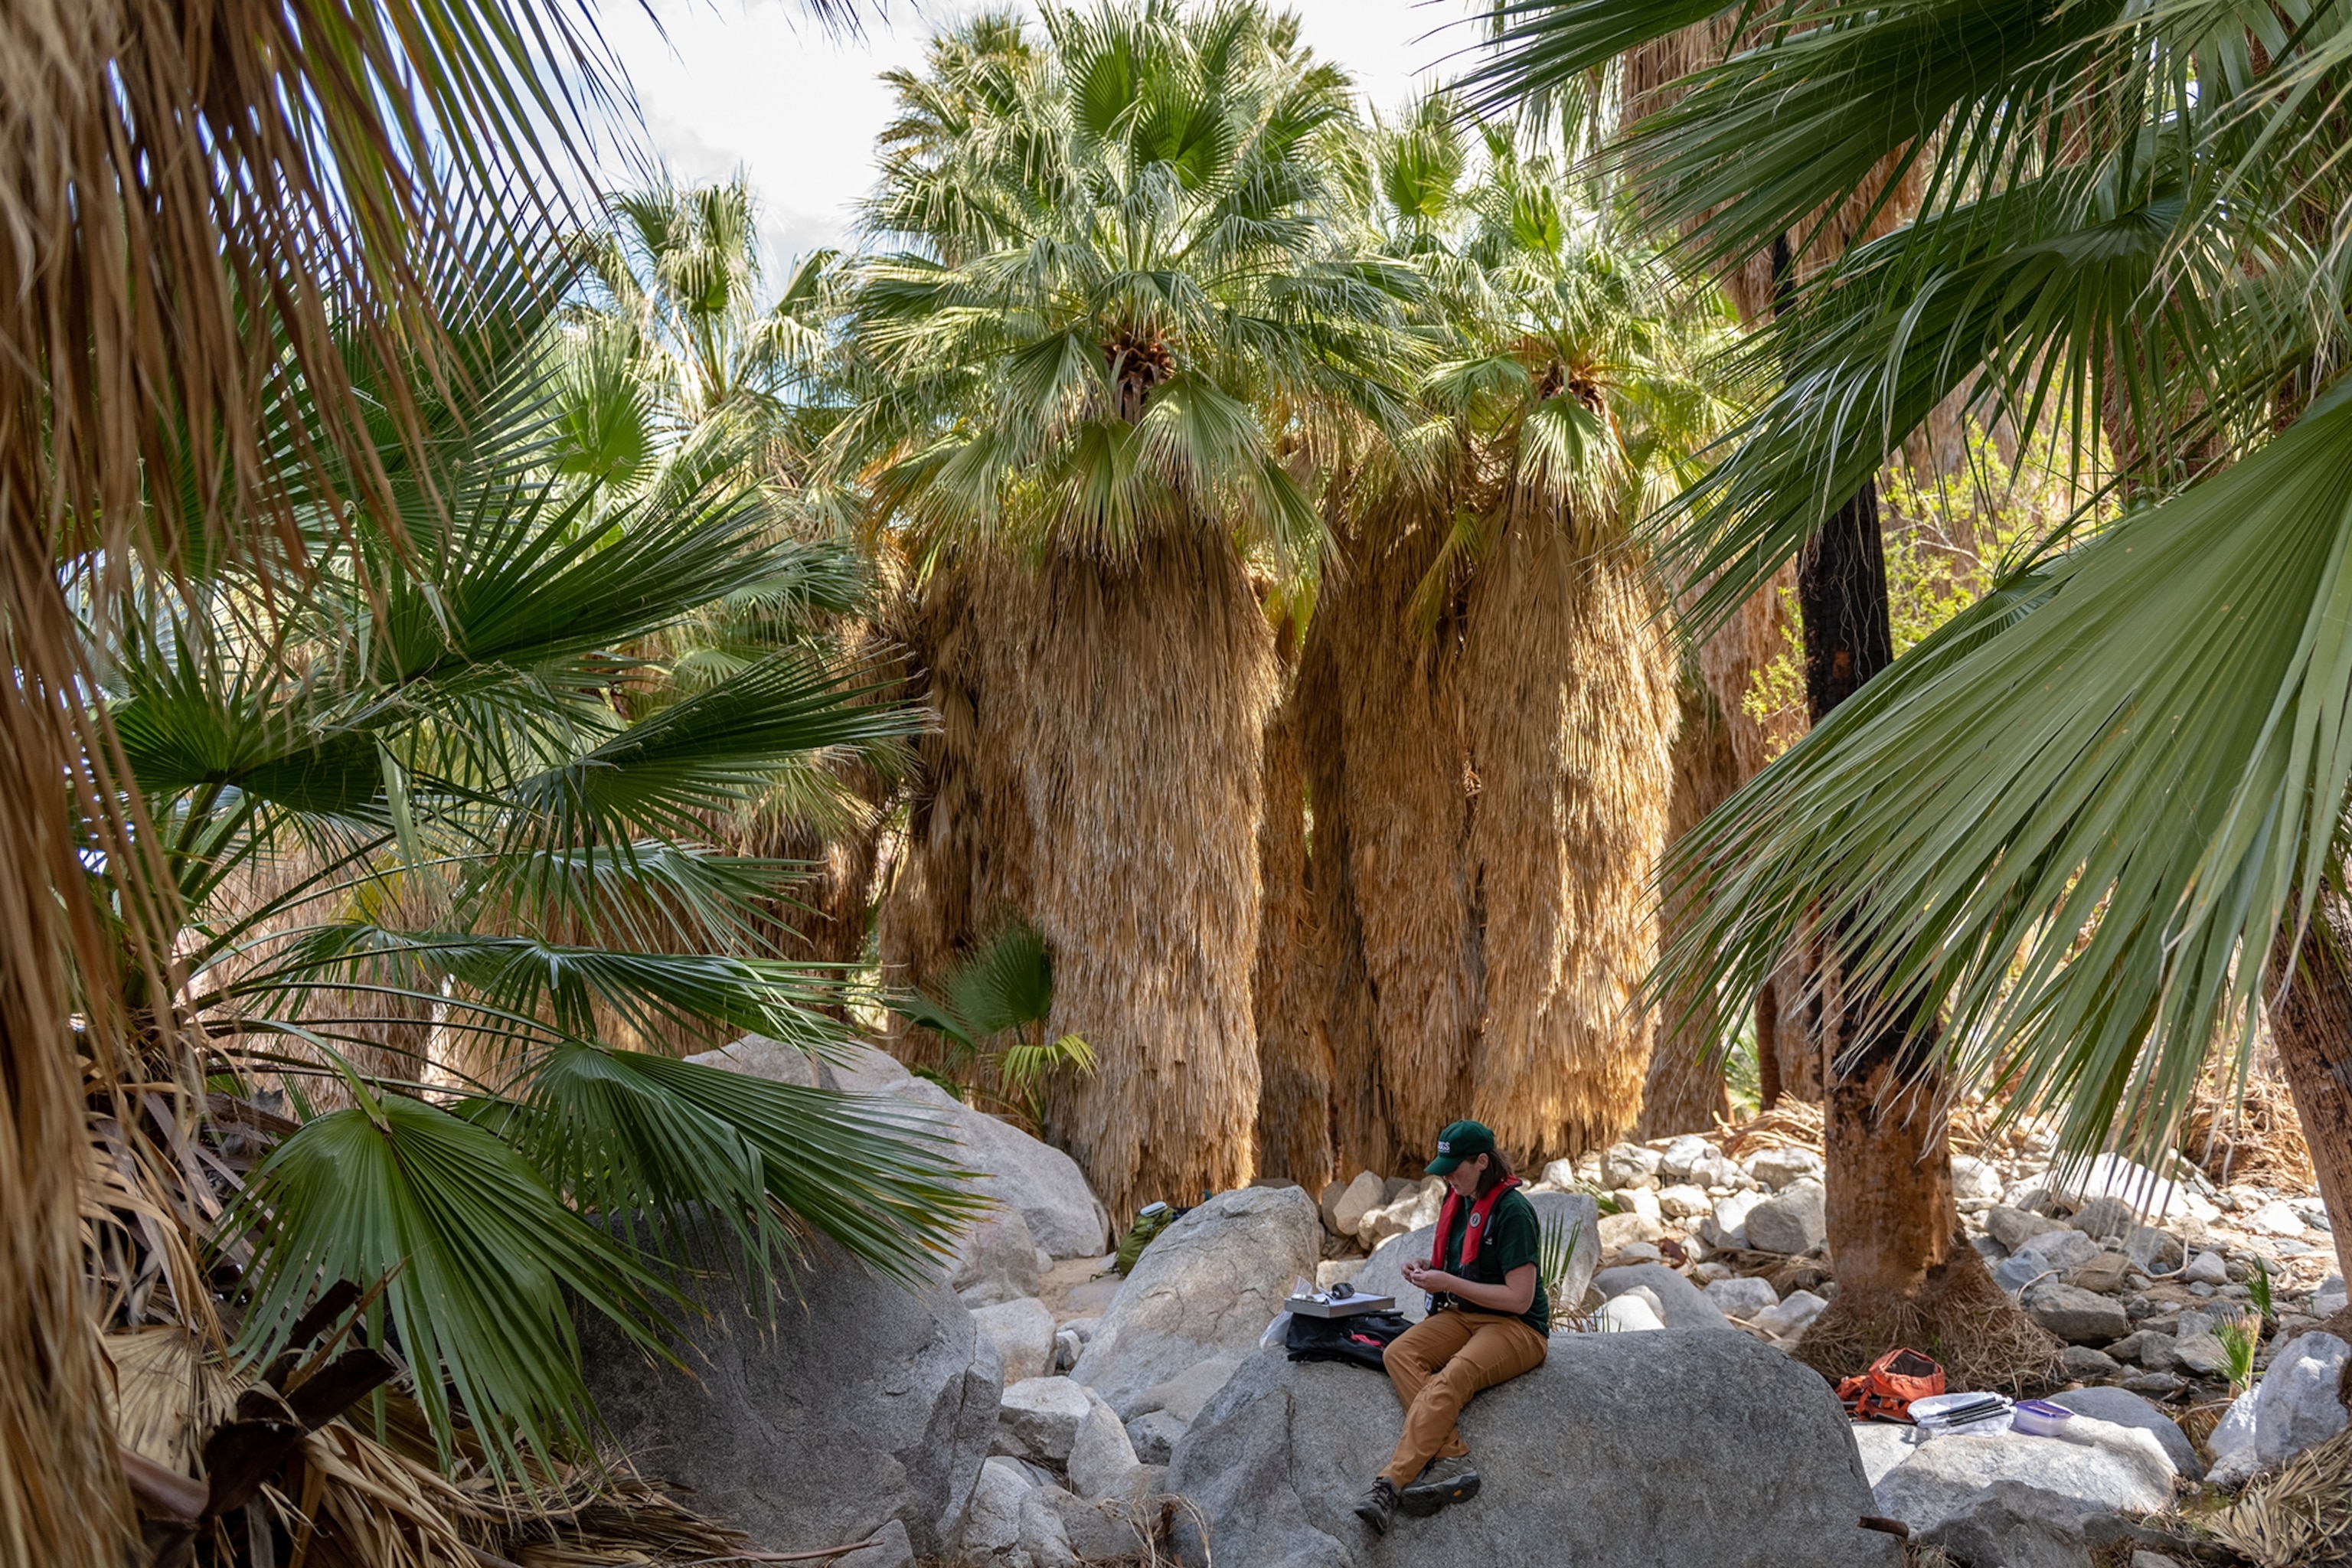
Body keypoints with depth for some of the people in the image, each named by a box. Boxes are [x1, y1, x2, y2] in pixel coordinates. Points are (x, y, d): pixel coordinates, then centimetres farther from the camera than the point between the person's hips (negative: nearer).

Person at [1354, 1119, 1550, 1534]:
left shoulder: (1513, 1211, -16)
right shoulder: (1458, 1199, 9)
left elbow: (1520, 1298, -19)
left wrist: (1448, 1283, -18)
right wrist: (1427, 1268, 3)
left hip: (1517, 1328, -8)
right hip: (1463, 1315, 8)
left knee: (1452, 1379, -33)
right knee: (1398, 1353, -19)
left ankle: (1388, 1487, -38)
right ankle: (1452, 1460, -31)